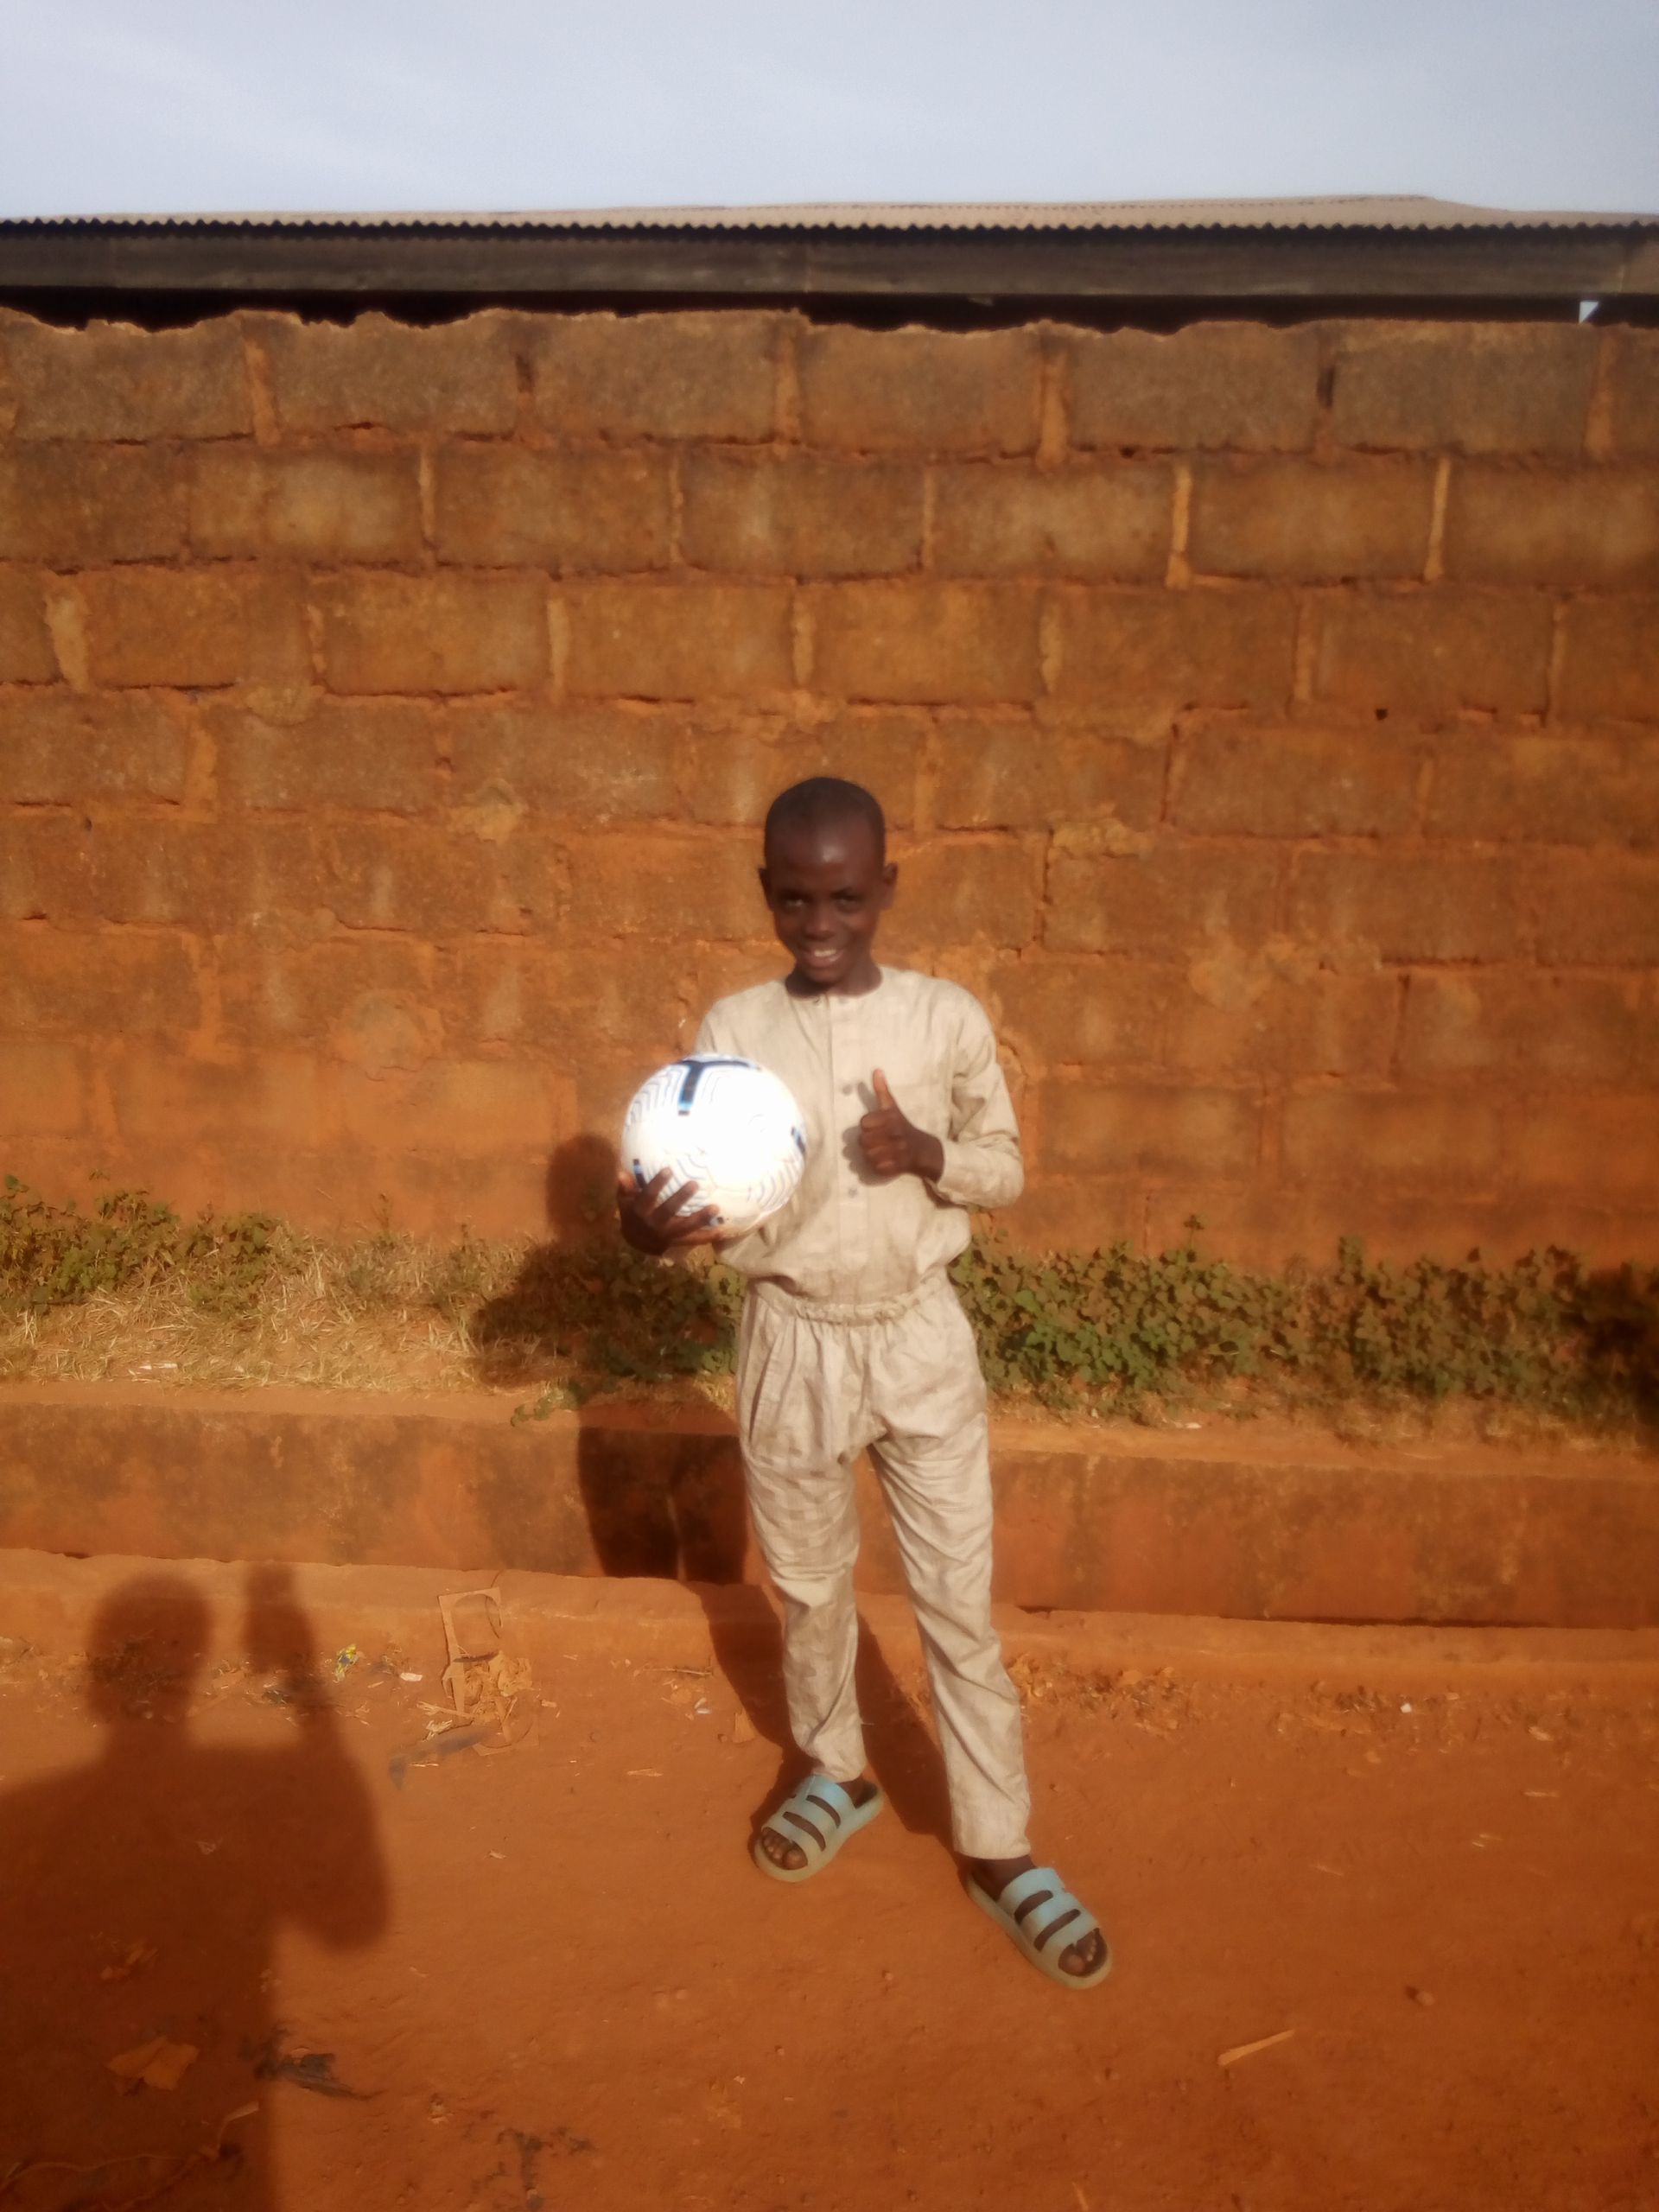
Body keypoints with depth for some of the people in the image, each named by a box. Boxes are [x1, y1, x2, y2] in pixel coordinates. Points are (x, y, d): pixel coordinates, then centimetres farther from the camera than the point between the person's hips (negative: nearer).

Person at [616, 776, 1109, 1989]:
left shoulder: (948, 1017, -7)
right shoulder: (733, 1029, -7)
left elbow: (1006, 1165, 2)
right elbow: (707, 1189, -6)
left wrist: (928, 1154, -20)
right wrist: (652, 1225, -30)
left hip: (922, 1337, -1)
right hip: (793, 1343, 1)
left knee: (960, 1600, 7)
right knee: (810, 1586, 19)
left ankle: (999, 1846, 24)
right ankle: (838, 1773, 44)